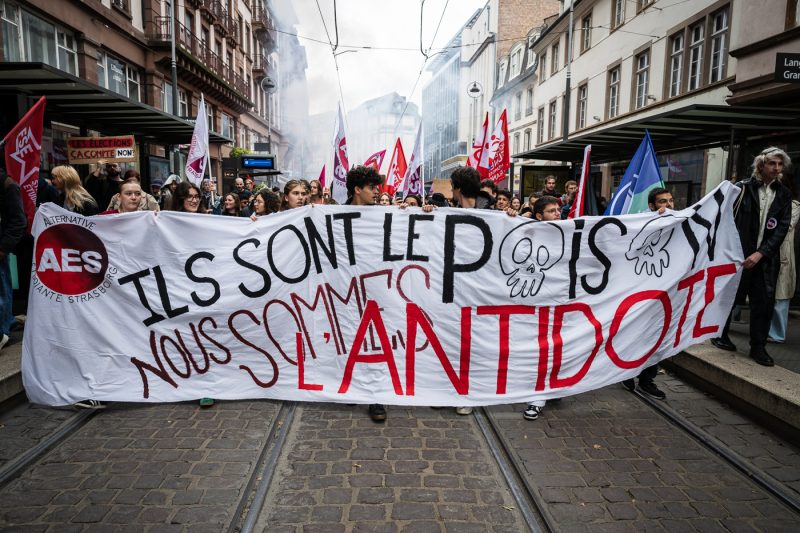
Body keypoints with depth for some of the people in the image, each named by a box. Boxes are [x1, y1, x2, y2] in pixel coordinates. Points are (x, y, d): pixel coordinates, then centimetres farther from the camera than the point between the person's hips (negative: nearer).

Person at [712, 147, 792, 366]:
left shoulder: (784, 195, 7)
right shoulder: (742, 188, -3)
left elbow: (782, 228, 1)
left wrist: (760, 253, -10)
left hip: (765, 257, 3)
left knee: (764, 302, 3)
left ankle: (758, 347, 14)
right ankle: (720, 336, 25)